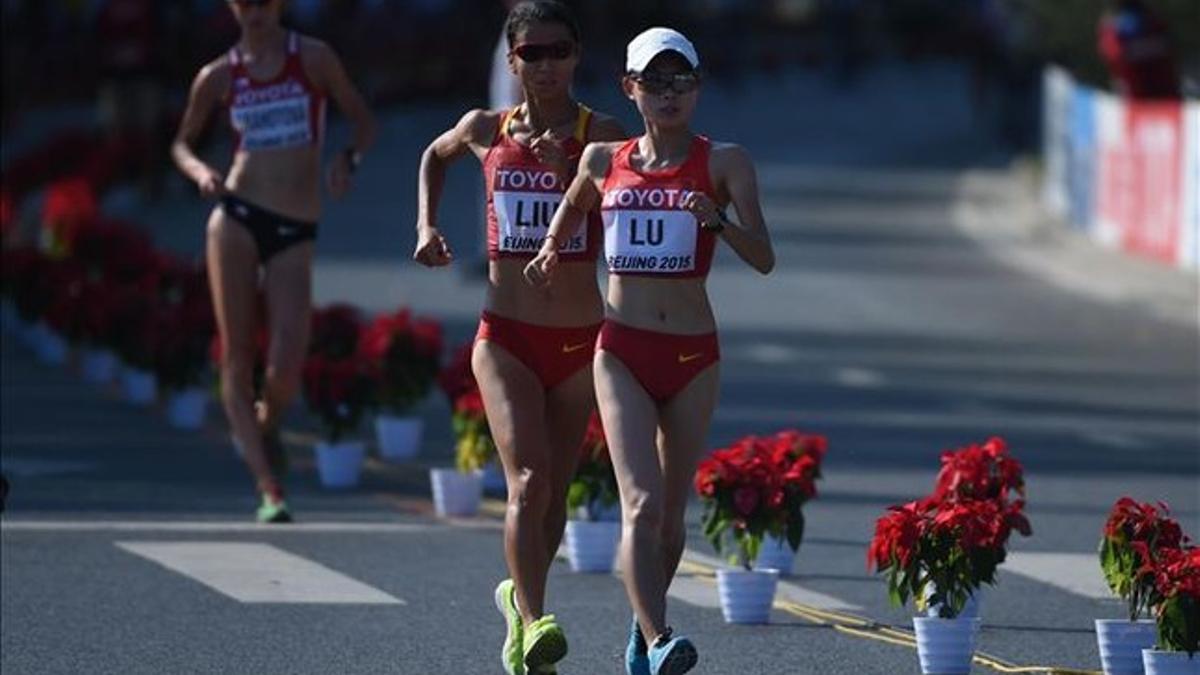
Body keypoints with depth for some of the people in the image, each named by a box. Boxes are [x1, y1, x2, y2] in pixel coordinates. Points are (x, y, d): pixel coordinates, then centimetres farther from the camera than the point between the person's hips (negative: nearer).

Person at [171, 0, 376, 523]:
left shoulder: (314, 59, 4)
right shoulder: (218, 77, 7)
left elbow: (363, 120, 12)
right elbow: (182, 143, 18)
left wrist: (349, 159, -9)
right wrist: (200, 172, -4)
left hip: (295, 231, -1)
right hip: (236, 218, 1)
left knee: (286, 369, -10)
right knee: (237, 358, -6)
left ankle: (266, 424, 25)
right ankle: (269, 488, -3)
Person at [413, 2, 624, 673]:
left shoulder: (602, 135, -3)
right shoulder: (486, 130, 3)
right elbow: (434, 156, 25)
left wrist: (569, 175, -24)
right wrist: (427, 226, 12)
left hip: (579, 341, 1)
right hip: (507, 339, -1)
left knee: (555, 490, 11)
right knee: (529, 479, -19)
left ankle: (522, 597, 35)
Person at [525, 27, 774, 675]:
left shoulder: (723, 162, 0)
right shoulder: (604, 160, 7)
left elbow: (763, 258, -10)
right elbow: (574, 202, 31)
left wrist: (717, 221, -26)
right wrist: (551, 251, 17)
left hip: (693, 354, 0)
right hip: (622, 352, 0)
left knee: (671, 512, 10)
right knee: (642, 503, -17)